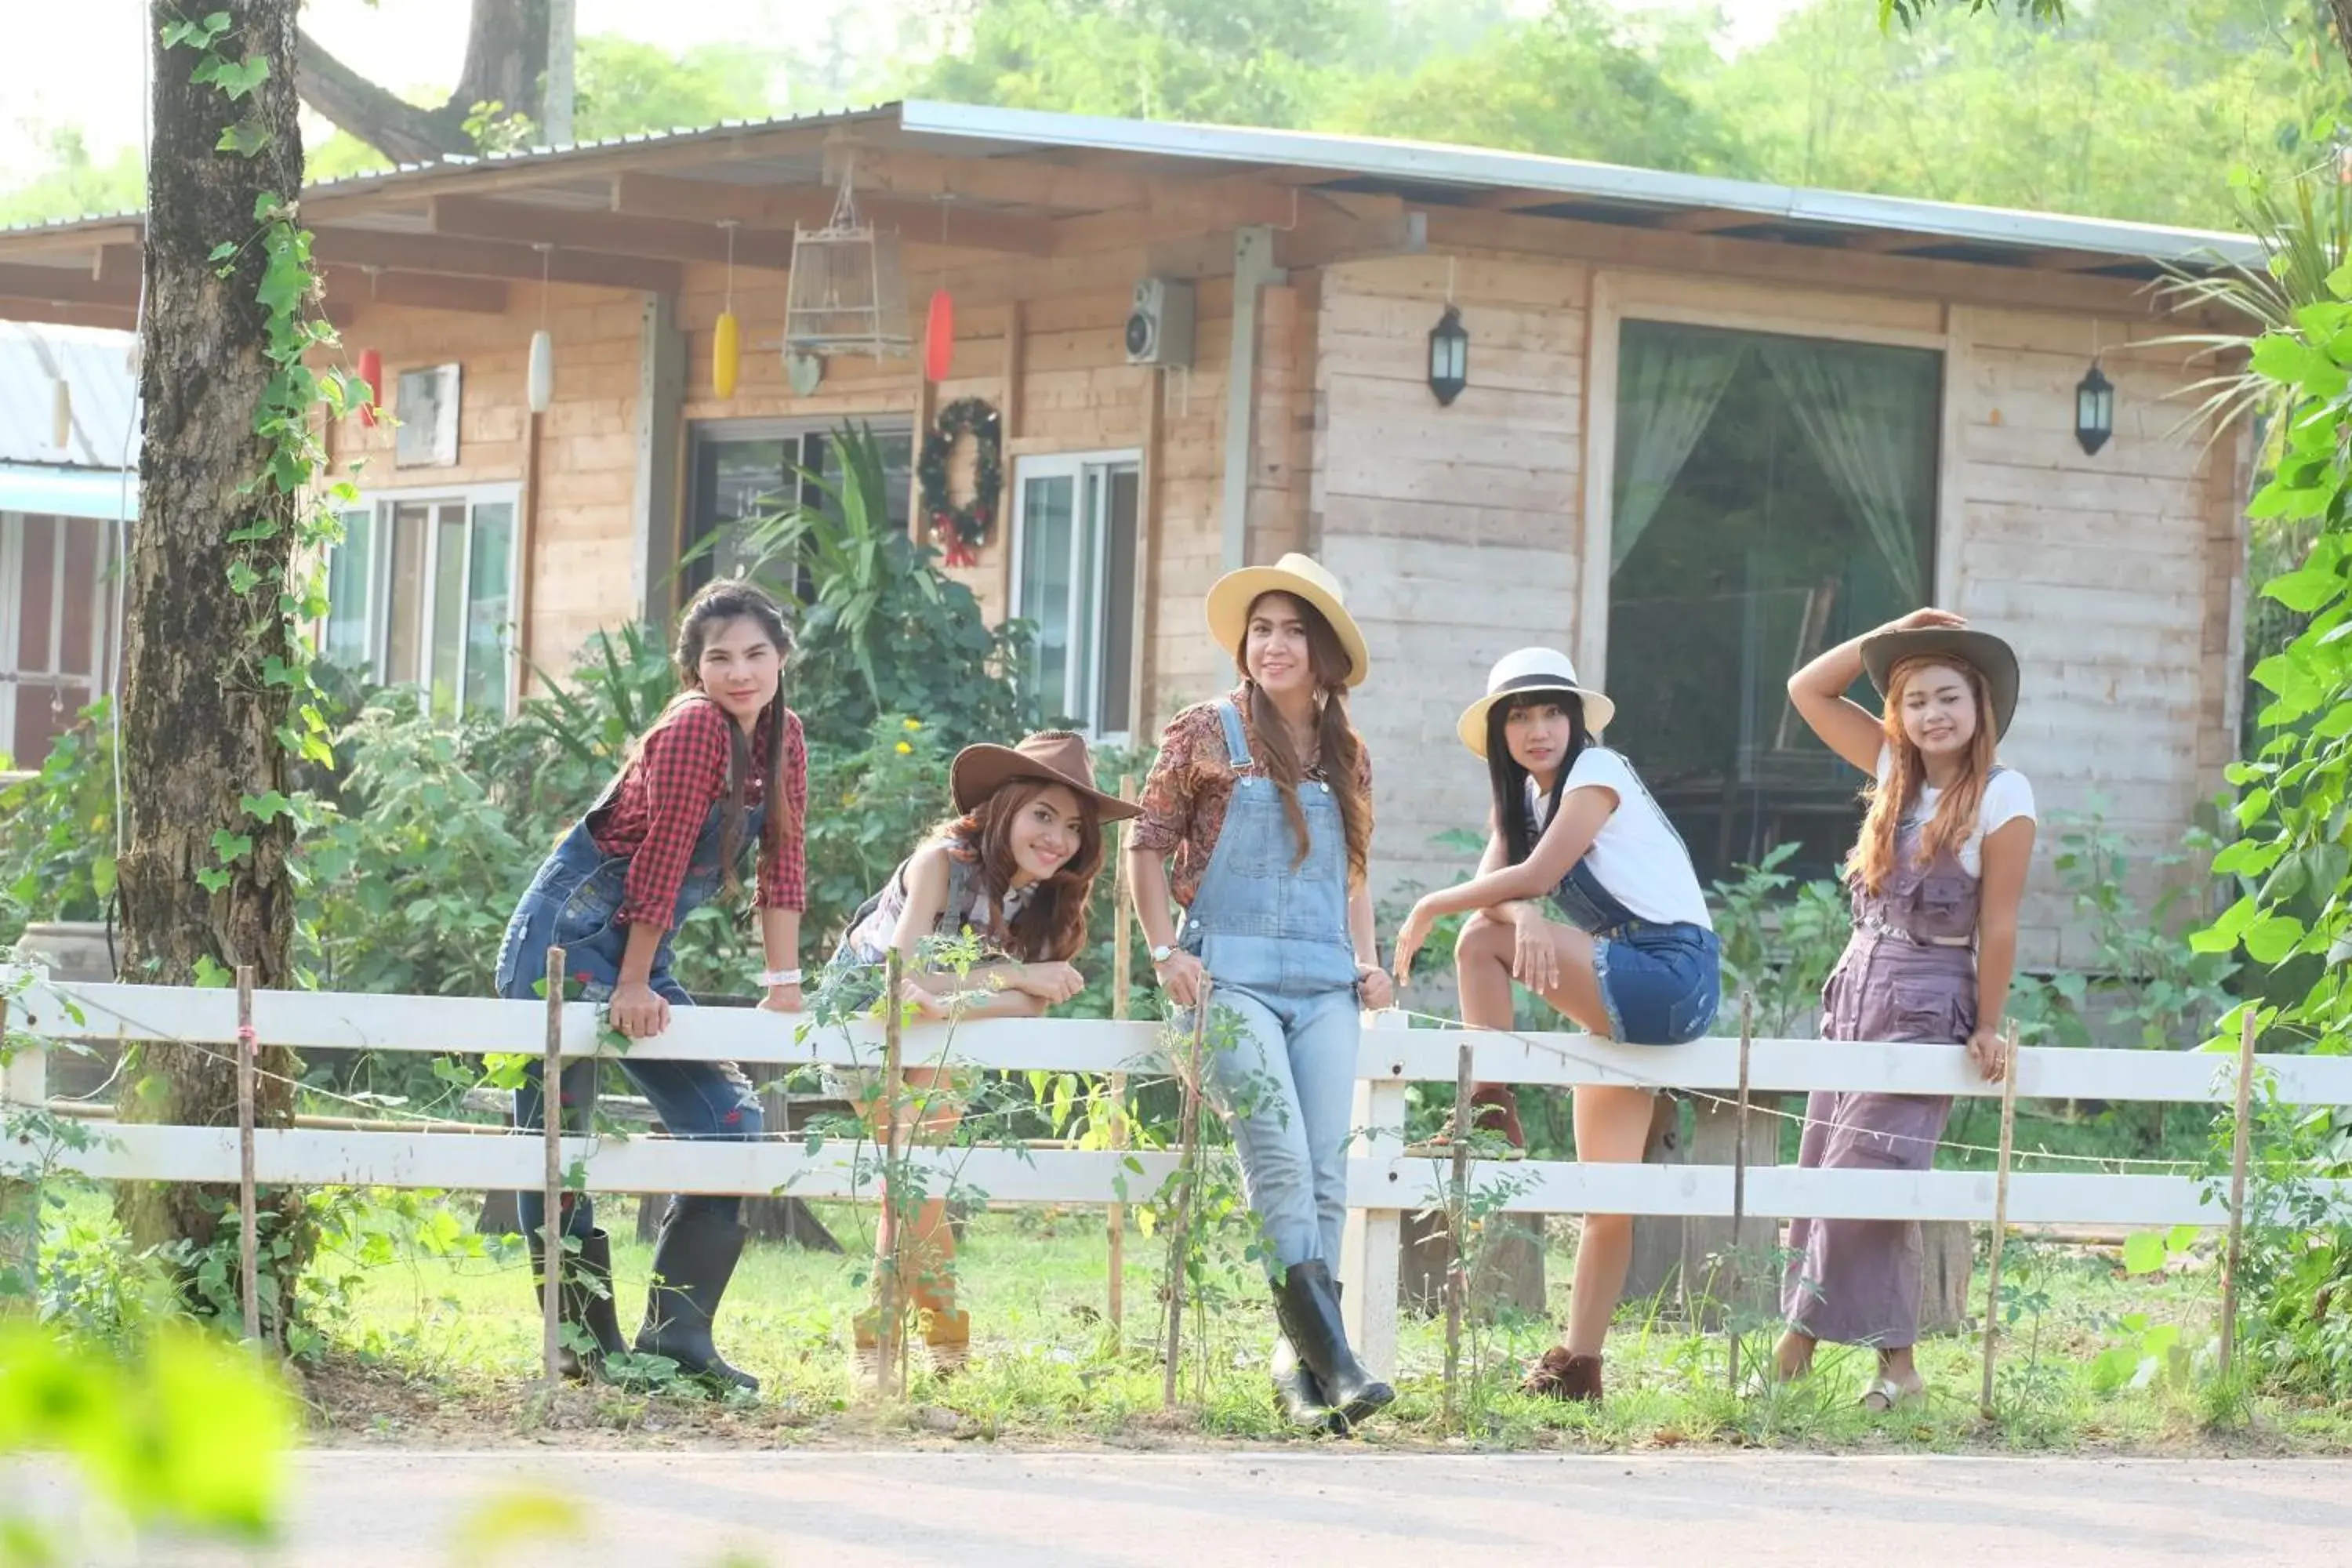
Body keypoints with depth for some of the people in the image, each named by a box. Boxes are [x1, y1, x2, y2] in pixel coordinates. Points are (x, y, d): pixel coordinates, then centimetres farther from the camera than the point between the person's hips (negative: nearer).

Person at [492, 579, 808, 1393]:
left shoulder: (782, 736, 4)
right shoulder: (694, 729, -20)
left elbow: (782, 865, 5)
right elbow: (661, 860, -19)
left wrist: (784, 986, 3)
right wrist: (634, 988, -16)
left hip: (638, 952, 8)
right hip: (565, 939, -8)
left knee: (729, 1123, 0)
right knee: (556, 1145, -5)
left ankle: (676, 1335, 3)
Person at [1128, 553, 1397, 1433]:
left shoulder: (1346, 756, 15)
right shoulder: (1206, 734, 3)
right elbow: (1149, 846, 6)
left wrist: (1368, 960, 11)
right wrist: (1165, 950, -5)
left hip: (1325, 986, 4)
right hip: (1232, 977, -4)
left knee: (1324, 1170, -6)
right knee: (1280, 1158, -18)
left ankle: (1299, 1363, -1)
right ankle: (1332, 1356, -22)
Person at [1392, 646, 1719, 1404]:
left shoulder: (1595, 773, -7)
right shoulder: (1524, 796, 16)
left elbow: (1536, 876, -19)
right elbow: (1493, 883, -1)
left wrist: (1431, 909, -9)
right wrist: (1525, 918, -25)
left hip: (1673, 976, -9)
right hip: (1624, 999, 9)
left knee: (1481, 939, -17)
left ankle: (1489, 1112, -10)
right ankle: (1577, 1364, 7)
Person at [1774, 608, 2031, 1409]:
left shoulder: (2002, 797, -9)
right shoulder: (1896, 771, 9)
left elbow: (1998, 925, -8)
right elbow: (1808, 689, 12)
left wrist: (1987, 1030, -7)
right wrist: (1888, 637, 2)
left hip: (1926, 1005, -7)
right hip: (1855, 991, 7)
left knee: (1866, 1178, -10)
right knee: (1820, 1176, 5)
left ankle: (1896, 1363, -3)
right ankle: (1794, 1347, 8)